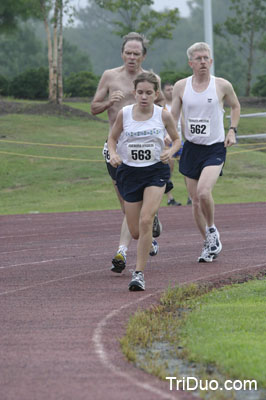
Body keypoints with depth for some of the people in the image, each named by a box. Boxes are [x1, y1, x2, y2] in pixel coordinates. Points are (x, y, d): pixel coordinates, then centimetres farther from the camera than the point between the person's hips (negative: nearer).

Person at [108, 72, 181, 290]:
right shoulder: (124, 114, -5)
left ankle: (139, 273, -12)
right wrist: (113, 154, -10)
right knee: (135, 232, 5)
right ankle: (148, 242, 44)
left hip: (156, 171, -2)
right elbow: (112, 138, 10)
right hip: (129, 172, 2)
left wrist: (170, 151, -12)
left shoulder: (163, 115, -6)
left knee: (146, 220, -20)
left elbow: (177, 139, 9)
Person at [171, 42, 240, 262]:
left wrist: (232, 130, 3)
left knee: (203, 191, -24)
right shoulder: (181, 86, 0)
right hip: (191, 147, 3)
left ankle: (212, 230, 2)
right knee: (196, 200, 5)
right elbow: (172, 116, 6)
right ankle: (210, 244, 21)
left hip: (215, 148, -3)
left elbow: (235, 106, 14)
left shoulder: (222, 86, -5)